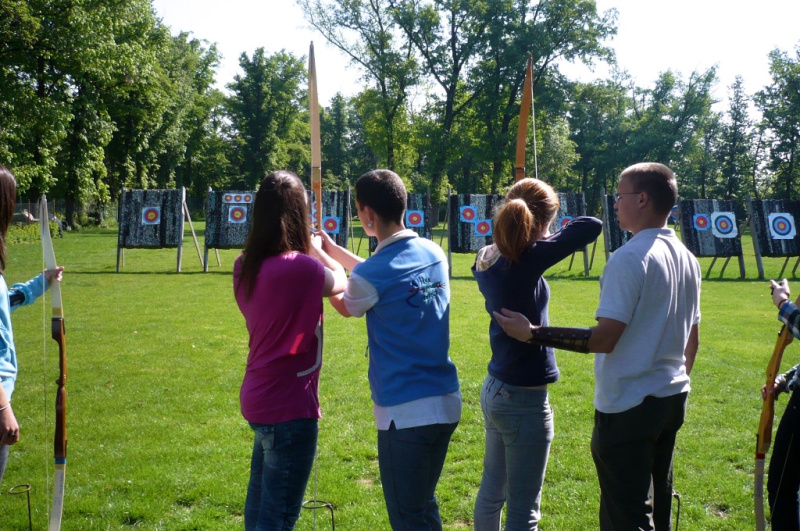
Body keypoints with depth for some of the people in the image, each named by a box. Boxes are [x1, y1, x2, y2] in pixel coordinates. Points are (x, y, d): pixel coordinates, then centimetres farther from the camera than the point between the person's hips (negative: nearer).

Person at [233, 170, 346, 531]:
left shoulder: (247, 267, 1)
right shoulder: (298, 268, -23)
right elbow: (340, 282, -1)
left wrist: (309, 254, 21)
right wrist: (316, 248, 14)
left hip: (259, 398, 9)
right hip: (288, 405, -8)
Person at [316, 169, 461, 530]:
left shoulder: (369, 277, -17)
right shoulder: (434, 254, 1)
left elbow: (345, 306, 7)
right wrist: (332, 249, 29)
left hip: (405, 412, -7)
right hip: (446, 403, 7)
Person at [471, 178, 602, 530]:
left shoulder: (487, 259, 0)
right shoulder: (527, 259, -23)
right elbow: (592, 226, -22)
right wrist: (549, 238, -8)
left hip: (495, 391, 8)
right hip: (523, 399, -8)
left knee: (492, 493, 21)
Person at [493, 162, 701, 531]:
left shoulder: (629, 259, -18)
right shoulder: (687, 259, 8)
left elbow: (605, 338, -23)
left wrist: (532, 333, -19)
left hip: (628, 406, -9)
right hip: (672, 400, 9)